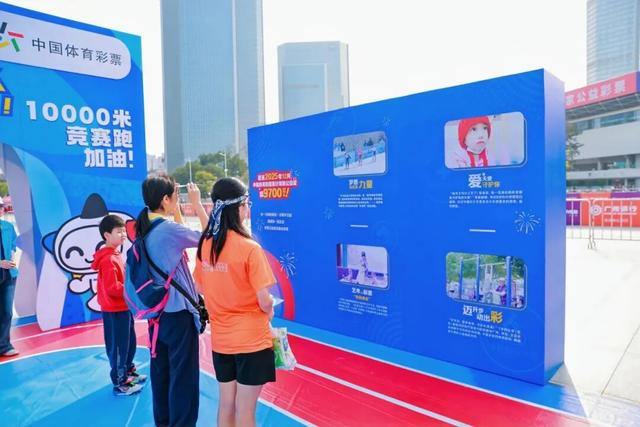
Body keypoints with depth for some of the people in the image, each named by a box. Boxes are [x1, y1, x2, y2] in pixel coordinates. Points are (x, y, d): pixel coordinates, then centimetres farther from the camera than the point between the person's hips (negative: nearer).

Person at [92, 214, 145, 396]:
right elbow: (112, 288, -25)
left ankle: (128, 372, 38)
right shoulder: (108, 259, -22)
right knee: (118, 346, 3)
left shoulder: (116, 255, 9)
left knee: (129, 342, 21)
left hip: (123, 308, 10)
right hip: (115, 310, -10)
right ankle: (120, 384, 15)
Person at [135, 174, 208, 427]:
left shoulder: (144, 229, 4)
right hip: (178, 312, -8)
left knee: (161, 372, 19)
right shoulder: (169, 228, -20)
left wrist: (176, 209, 13)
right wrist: (197, 203, -3)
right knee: (183, 376, 3)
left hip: (156, 312, 9)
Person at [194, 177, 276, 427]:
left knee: (225, 405, 20)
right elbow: (265, 302, -19)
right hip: (251, 340, -6)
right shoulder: (250, 248, -21)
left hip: (220, 339, 6)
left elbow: (202, 289, 9)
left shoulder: (204, 246, -3)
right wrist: (270, 310, 2)